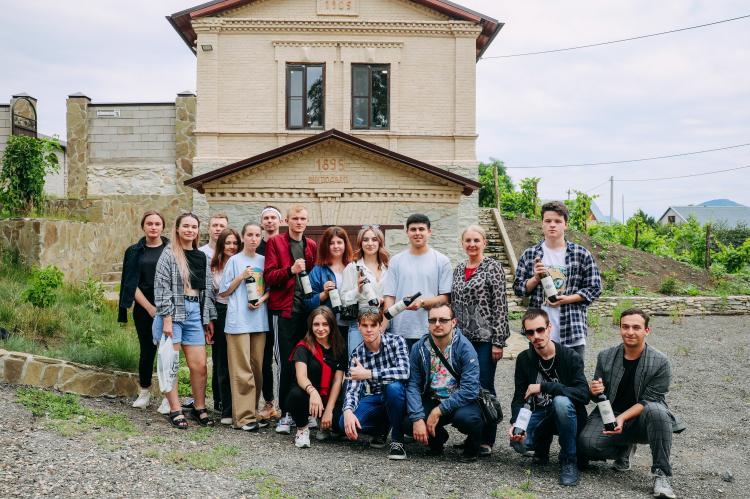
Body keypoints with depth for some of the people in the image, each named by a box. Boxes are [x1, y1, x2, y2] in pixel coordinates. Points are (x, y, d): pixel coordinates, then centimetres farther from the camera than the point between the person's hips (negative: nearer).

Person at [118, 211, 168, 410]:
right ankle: (144, 392, 22)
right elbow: (132, 284, 2)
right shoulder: (135, 252, 7)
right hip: (144, 308, 1)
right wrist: (149, 307, -9)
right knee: (147, 350, 6)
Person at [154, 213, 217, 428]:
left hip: (195, 313, 4)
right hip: (172, 312, -4)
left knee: (199, 365, 2)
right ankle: (175, 410, 9)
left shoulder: (202, 257, 15)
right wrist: (166, 318, -14)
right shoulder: (169, 254, -1)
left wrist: (210, 318, 14)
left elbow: (208, 289, 17)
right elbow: (162, 287, -7)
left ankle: (200, 408, 17)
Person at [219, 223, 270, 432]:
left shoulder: (264, 261, 11)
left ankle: (254, 411, 15)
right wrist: (241, 277, -9)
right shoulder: (234, 261, 2)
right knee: (242, 370, -7)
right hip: (238, 320, -4)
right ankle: (244, 416, -5)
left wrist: (262, 299, -5)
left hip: (259, 320, 4)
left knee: (257, 368, 7)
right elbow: (224, 292, 3)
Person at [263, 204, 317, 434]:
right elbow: (268, 276, -6)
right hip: (284, 311, -4)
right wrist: (291, 270, -21)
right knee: (286, 363, -3)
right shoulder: (275, 242, 2)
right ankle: (285, 414, 4)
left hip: (306, 311, 4)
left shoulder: (311, 246, 15)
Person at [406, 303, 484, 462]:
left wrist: (439, 411, -26)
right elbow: (413, 385, -9)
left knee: (466, 417, -36)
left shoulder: (464, 347, -16)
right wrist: (417, 419, -23)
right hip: (432, 400, 4)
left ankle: (472, 447, 2)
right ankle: (438, 438, 14)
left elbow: (469, 389, -23)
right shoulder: (419, 348, -5)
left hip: (461, 402, -4)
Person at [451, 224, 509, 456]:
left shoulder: (493, 268, -5)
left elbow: (501, 306, -10)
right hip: (462, 337, 6)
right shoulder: (459, 269, 13)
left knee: (484, 387, -2)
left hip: (485, 337, -6)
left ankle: (487, 440, 7)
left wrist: (498, 341, -14)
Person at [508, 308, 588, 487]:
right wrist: (515, 423, -23)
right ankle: (542, 446, 12)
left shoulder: (570, 357, -13)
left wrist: (543, 387, -27)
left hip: (566, 414, -3)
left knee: (561, 401, -37)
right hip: (539, 415, 3)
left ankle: (569, 460, -17)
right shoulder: (524, 359, -1)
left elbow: (583, 394, -25)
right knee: (518, 442, -27)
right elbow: (519, 397, -2)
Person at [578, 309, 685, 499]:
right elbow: (598, 397, 9)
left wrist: (622, 418, -27)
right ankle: (625, 448, 10)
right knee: (586, 444, -25)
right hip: (610, 415, 3)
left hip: (642, 419, -3)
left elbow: (648, 401, -13)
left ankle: (661, 475, -25)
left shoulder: (660, 362, -10)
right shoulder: (605, 357, 0)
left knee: (656, 411, -37)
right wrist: (594, 391, -17)